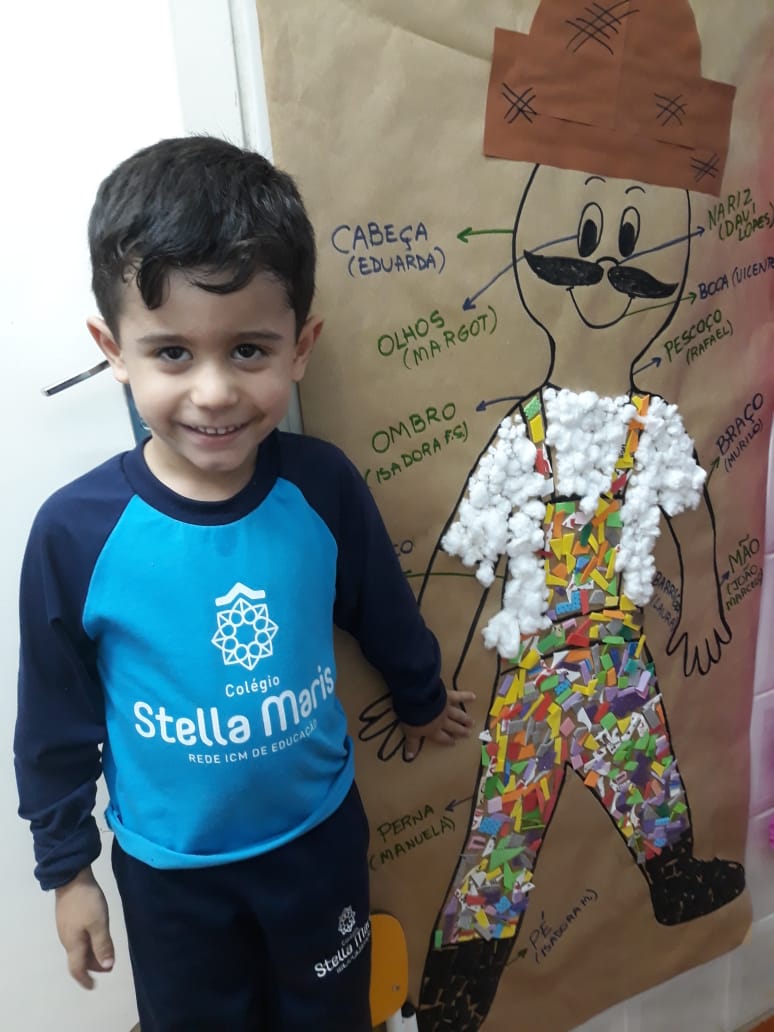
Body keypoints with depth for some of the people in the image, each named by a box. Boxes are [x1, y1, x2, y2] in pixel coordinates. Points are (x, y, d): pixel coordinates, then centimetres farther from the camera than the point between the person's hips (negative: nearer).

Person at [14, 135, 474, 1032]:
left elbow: (384, 612, -2)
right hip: (168, 865, -1)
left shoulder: (323, 487, -21)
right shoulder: (76, 530, -24)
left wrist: (422, 699, 15)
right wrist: (66, 866, 1)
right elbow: (56, 719, -10)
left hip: (320, 833, 2)